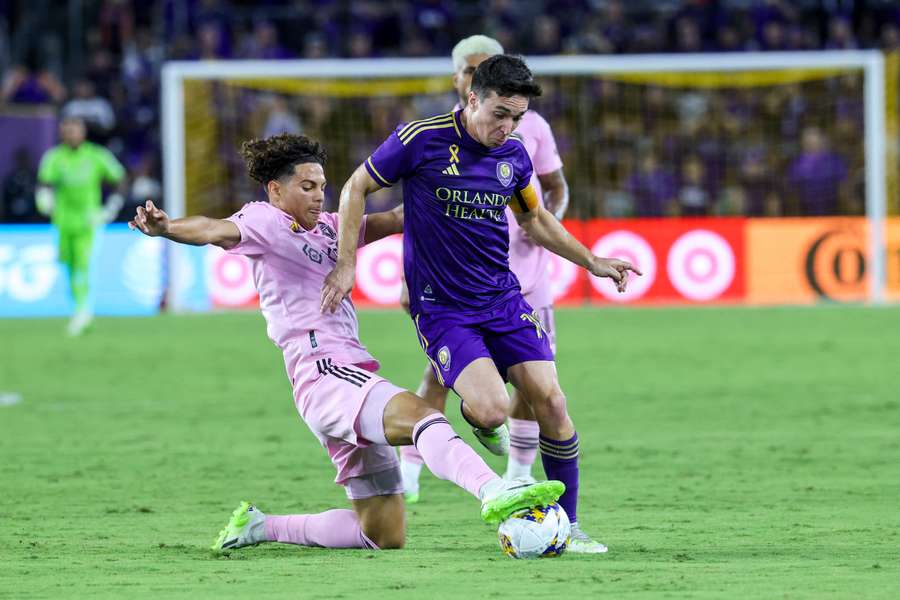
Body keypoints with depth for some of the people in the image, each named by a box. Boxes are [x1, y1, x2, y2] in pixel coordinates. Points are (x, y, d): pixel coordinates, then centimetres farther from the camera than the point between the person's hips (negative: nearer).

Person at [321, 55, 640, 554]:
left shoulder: (514, 156, 2)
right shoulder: (421, 140, -13)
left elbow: (534, 219, 22)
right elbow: (356, 188, 0)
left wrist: (592, 261, 15)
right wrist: (346, 265, -5)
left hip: (503, 298, 5)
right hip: (441, 309, -5)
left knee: (551, 404, -8)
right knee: (493, 408, -22)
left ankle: (566, 525, 6)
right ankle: (475, 414, 18)